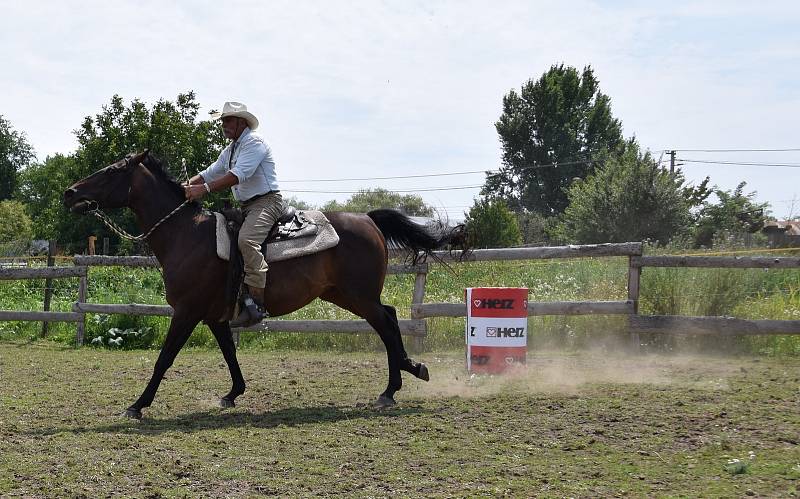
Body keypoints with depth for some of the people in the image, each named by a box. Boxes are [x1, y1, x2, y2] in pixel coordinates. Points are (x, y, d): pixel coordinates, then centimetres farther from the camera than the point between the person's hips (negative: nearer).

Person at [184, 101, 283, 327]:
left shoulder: (254, 142, -10)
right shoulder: (229, 151, 21)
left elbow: (239, 174, -23)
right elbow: (210, 173, 18)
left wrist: (205, 189, -30)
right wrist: (188, 186, -3)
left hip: (266, 201, -11)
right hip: (245, 207, 11)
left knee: (247, 240, -33)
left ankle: (256, 302, -35)